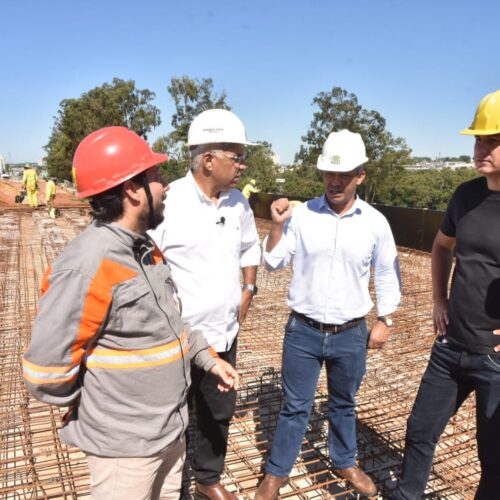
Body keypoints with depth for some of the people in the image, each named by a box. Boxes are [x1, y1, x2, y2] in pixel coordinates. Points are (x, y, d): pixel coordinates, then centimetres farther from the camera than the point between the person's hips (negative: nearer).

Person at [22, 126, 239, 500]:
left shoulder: (144, 248, 3)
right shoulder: (86, 266, -27)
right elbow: (46, 371, -24)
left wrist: (208, 358, 8)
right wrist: (96, 410, -8)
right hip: (124, 445, -8)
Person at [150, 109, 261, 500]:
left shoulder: (238, 203, 2)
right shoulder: (167, 202, -21)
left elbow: (250, 247, 19)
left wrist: (248, 289, 10)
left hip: (224, 333, 7)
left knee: (219, 413, 22)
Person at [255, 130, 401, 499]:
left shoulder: (375, 222, -5)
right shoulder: (300, 214, -8)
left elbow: (388, 275, 6)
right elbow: (273, 263, -4)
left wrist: (385, 321, 5)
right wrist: (277, 225, -18)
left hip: (351, 334, 1)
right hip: (303, 331, -1)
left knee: (344, 404, 22)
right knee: (295, 407, 11)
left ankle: (345, 462, 45)